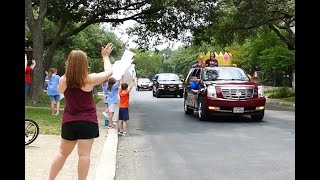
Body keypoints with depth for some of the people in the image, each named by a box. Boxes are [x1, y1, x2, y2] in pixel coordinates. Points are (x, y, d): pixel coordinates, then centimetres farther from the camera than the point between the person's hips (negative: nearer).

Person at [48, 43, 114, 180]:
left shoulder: (63, 80, -5)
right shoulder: (90, 79, -13)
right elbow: (109, 72, 1)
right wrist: (105, 56, 15)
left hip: (68, 122, 4)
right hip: (87, 122, -4)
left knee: (62, 153, 17)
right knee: (84, 154, 0)